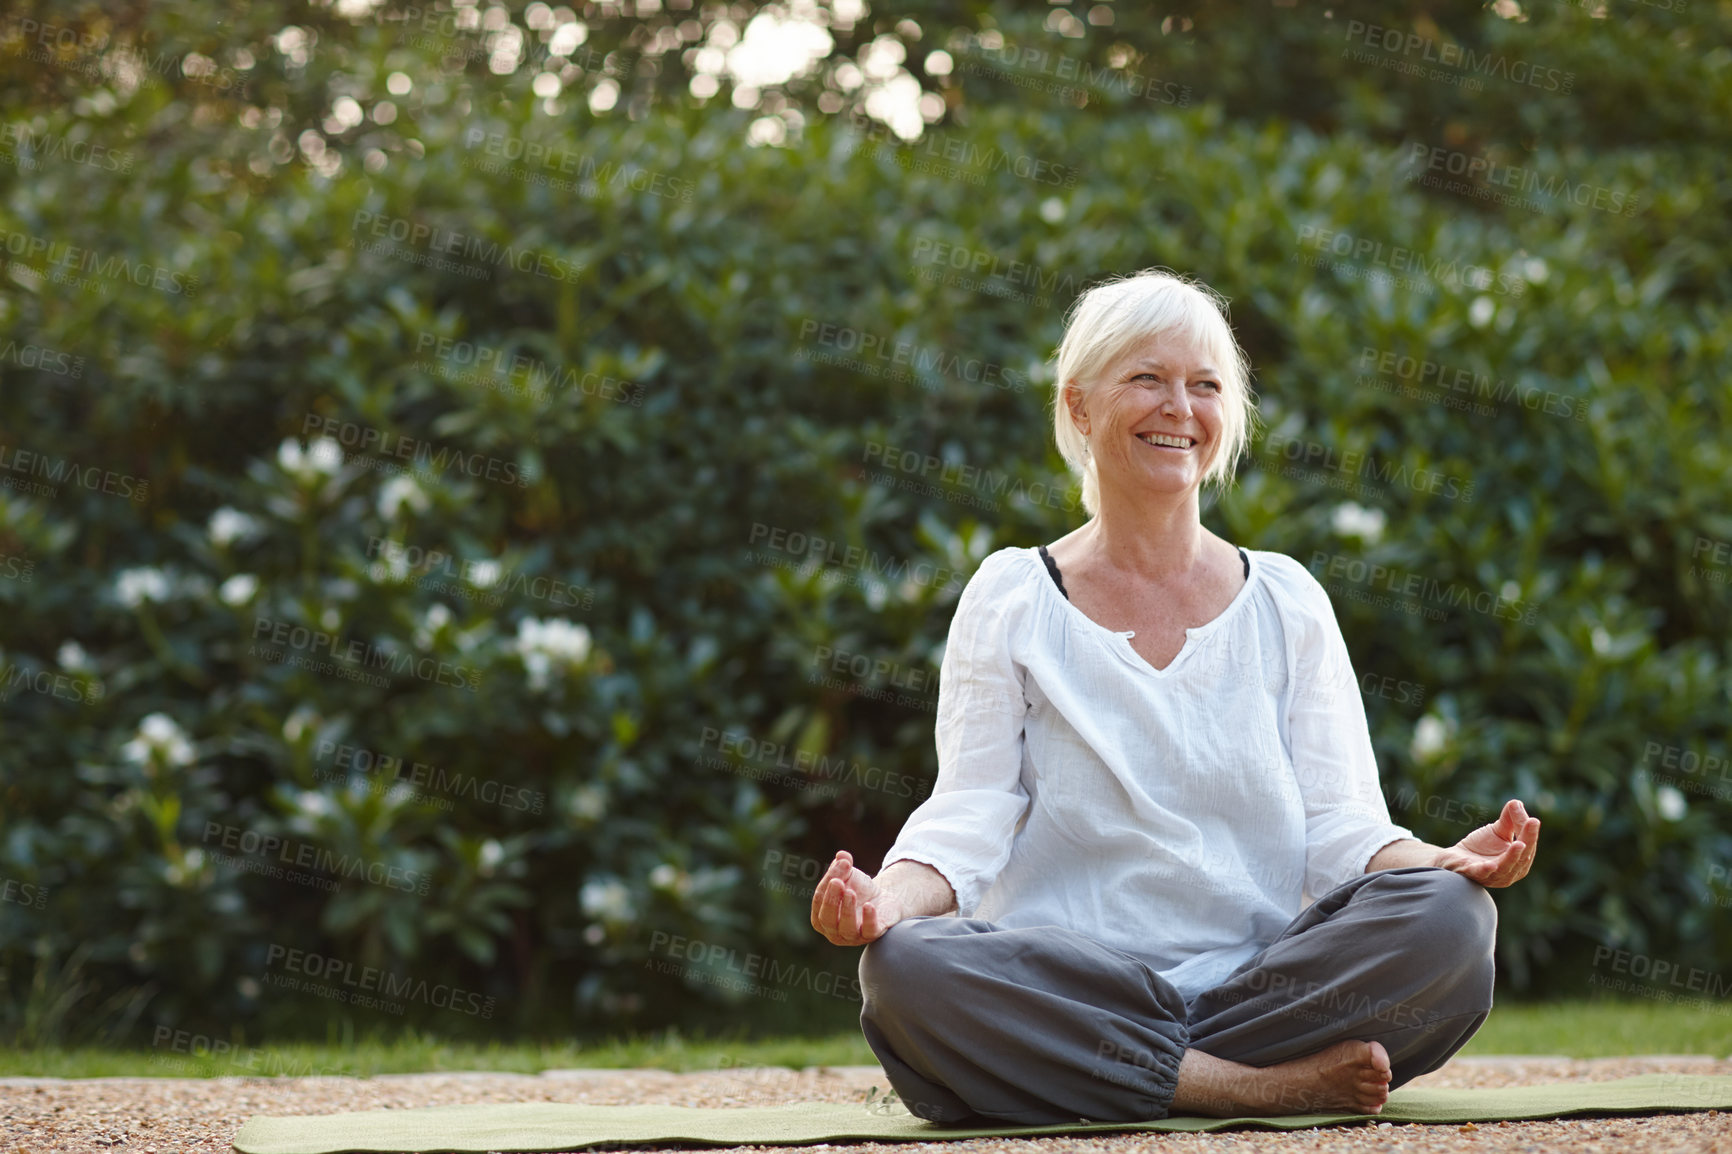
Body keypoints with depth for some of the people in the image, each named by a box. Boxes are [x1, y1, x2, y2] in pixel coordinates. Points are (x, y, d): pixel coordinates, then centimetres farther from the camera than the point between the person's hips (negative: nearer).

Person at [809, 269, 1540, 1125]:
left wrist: (1449, 861, -16)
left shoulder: (1286, 602, 14)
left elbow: (1340, 828, 6)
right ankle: (1275, 1084, -29)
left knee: (1449, 918, -27)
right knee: (905, 967, -34)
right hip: (1067, 984, -1)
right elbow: (969, 817, 1)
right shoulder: (1010, 599, 10)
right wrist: (888, 897, -22)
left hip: (1267, 978, 1)